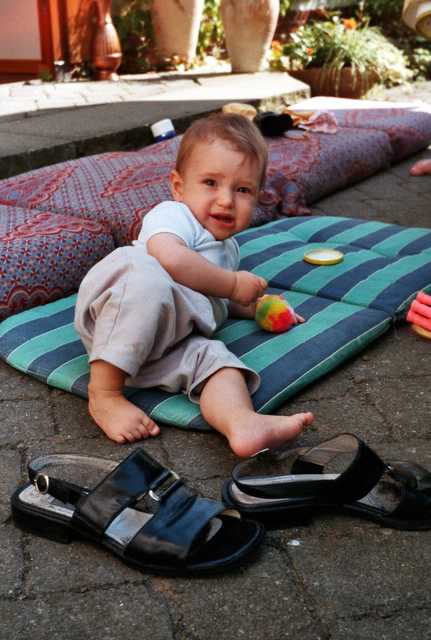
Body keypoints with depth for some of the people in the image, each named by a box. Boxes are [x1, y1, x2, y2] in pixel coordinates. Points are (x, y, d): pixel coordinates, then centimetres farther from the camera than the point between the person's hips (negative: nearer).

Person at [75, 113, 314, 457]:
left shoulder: (228, 248, 31)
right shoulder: (172, 213, 2)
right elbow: (169, 255, -23)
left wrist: (255, 306, 31)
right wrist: (233, 283, -11)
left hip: (169, 343, 7)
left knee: (213, 357, -20)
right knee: (145, 273, -35)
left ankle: (243, 423, -51)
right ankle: (104, 394, -30)